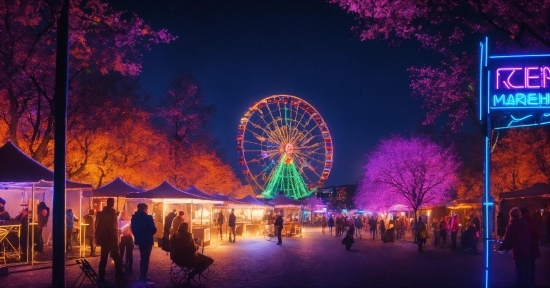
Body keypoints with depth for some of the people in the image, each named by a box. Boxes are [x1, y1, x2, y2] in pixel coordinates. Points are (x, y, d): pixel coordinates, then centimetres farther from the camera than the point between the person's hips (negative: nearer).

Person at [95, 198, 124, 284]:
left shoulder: (101, 213, 7)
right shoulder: (112, 214, -13)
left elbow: (98, 227, 9)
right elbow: (113, 228, -16)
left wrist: (98, 238, 14)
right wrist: (116, 239, -10)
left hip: (103, 239, 7)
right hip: (111, 240, -7)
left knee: (103, 259, 10)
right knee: (117, 259, 1)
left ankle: (101, 278, 8)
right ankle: (119, 277, 0)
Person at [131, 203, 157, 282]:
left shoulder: (134, 217, 1)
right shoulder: (148, 218, -17)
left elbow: (132, 229, 8)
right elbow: (153, 229, -13)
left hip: (139, 239, 6)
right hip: (147, 240, -6)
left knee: (142, 257, 22)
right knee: (146, 258, 2)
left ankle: (141, 276, 28)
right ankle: (143, 277, 1)